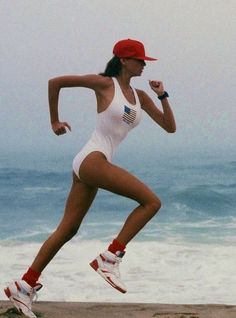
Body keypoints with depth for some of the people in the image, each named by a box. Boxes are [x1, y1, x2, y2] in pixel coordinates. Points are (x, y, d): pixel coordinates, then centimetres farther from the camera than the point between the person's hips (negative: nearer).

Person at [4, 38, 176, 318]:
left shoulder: (140, 96, 16)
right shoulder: (105, 84, -3)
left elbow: (170, 127, 16)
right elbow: (55, 82, 0)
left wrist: (163, 96, 3)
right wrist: (54, 121, 6)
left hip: (88, 167, 8)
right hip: (92, 159, -8)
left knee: (67, 230, 10)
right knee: (152, 201, -14)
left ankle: (24, 287, 14)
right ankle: (109, 258, -12)